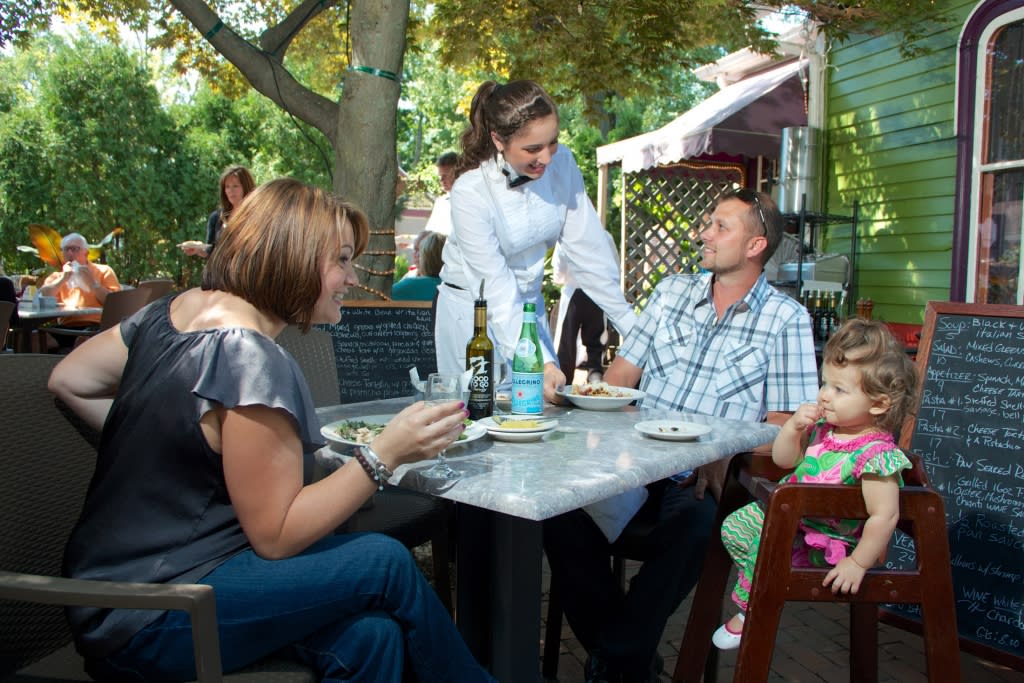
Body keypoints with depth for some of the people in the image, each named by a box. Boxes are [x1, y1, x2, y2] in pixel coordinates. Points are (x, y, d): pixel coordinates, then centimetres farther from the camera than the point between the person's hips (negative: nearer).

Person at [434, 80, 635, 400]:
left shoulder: (561, 163, -13)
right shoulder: (470, 192, -25)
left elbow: (587, 247, -8)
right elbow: (496, 289, -26)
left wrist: (632, 325, -8)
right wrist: (538, 361, -34)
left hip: (530, 303, 5)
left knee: (549, 402, 8)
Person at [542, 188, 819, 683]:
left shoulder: (786, 319, 4)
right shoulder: (672, 291, 17)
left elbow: (784, 424, 0)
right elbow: (621, 373, 14)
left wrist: (723, 460, -18)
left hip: (706, 479, -3)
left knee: (692, 523, -37)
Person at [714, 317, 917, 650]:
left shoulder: (876, 454, -28)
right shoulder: (823, 428, -5)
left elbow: (884, 516, -28)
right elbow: (783, 459, 2)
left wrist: (858, 564, -24)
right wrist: (793, 426, -16)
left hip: (829, 539, -8)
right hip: (792, 514, 8)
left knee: (767, 546, -23)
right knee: (734, 527, 7)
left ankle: (749, 611, 4)